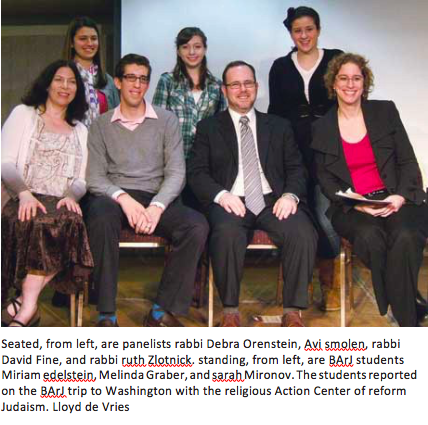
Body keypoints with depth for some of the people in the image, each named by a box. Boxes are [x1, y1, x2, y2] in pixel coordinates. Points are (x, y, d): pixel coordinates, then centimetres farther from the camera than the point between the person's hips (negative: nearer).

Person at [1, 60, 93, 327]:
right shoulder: (24, 114, 15)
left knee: (70, 222, -36)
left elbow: (81, 180, 16)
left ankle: (24, 305, -36)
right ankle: (29, 308, -34)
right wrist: (24, 193, -17)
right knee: (35, 223, -39)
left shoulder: (81, 131, 26)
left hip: (61, 204, 2)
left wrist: (71, 195, -9)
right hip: (25, 201, -2)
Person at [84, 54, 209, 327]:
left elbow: (176, 173, 3)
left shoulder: (166, 120, 11)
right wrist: (124, 198, -18)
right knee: (101, 215, -37)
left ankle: (163, 312, -20)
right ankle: (106, 314, -29)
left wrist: (156, 207, -16)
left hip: (157, 199, 1)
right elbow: (95, 178, 3)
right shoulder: (101, 125, 12)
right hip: (114, 198, -1)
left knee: (197, 225, -28)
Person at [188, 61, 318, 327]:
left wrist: (291, 195, -8)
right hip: (231, 202, -1)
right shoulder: (208, 127, 16)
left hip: (273, 201, 2)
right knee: (227, 232, -37)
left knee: (303, 232, -30)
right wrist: (221, 195, -14)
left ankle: (293, 312, -17)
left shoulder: (279, 127, 22)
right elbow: (197, 173, 6)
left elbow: (296, 168, 14)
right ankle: (230, 310, -20)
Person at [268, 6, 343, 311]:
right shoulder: (281, 67, 10)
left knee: (324, 214, -14)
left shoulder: (336, 60, 5)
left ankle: (331, 282, 7)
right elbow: (275, 113, 11)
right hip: (293, 149, 2)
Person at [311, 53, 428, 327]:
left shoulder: (385, 112, 10)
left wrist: (400, 196, -13)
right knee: (369, 236, -34)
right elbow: (325, 179, 7)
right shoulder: (322, 128, 10)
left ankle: (406, 320, -20)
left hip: (395, 200, 0)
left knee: (405, 237, -32)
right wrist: (355, 204, -12)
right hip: (350, 208, 0)